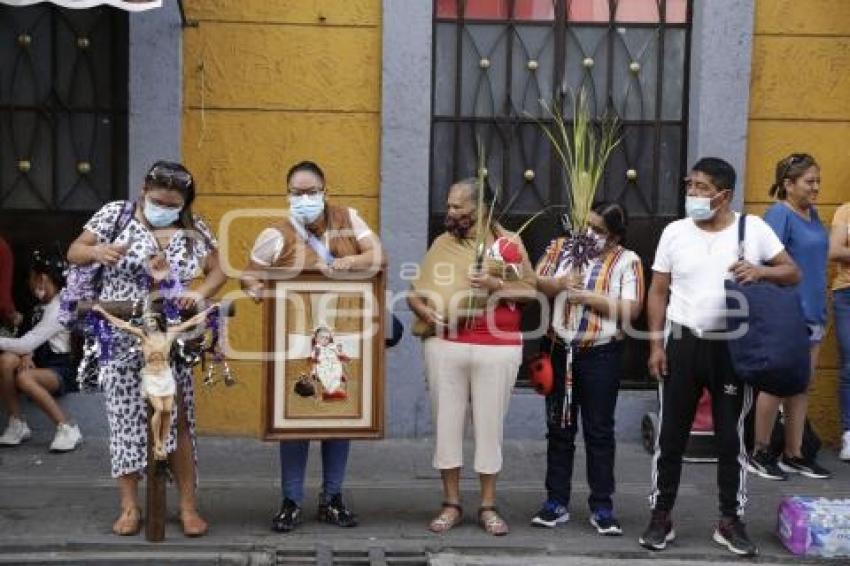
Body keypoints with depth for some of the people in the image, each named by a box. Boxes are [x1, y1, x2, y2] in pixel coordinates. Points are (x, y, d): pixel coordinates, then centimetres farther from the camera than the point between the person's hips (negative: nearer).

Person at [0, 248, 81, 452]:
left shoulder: (58, 310, -18)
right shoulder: (42, 307, 12)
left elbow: (25, 345, -22)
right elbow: (32, 343, 12)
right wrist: (27, 356, -10)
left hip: (61, 372, -8)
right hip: (41, 364, 8)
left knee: (24, 377, -35)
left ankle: (68, 429, -22)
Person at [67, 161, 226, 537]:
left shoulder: (194, 229, 2)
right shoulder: (116, 213, -1)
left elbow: (217, 271, 8)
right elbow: (74, 253, 4)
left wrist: (200, 293, -13)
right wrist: (97, 252, -19)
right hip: (120, 337, -1)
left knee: (179, 419, 1)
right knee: (126, 417, 3)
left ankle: (188, 506, 11)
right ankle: (129, 506, 17)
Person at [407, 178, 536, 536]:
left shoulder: (509, 243, 2)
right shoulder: (442, 243, 11)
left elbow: (531, 291, 1)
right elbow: (414, 291, 10)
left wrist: (497, 286, -14)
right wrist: (426, 311, -10)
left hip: (497, 348, -2)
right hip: (444, 345, 3)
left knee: (490, 426, 4)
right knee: (446, 423, 6)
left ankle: (488, 507, 17)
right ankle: (451, 504, 18)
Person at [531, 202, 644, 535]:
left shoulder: (627, 261, -3)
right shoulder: (560, 247, 7)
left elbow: (631, 310, -11)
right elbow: (536, 284, 2)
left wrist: (587, 298, -15)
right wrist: (561, 283, -17)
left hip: (601, 356, -3)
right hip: (558, 352, 3)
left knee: (599, 431, 5)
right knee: (559, 429, 10)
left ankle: (602, 507, 14)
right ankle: (557, 502, 20)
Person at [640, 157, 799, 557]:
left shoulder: (752, 228, -2)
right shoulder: (675, 232, 2)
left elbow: (793, 273, 3)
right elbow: (658, 292, 4)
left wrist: (761, 271, -18)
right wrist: (655, 344, -2)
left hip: (733, 348, -1)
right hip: (683, 345, 1)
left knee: (731, 437, 8)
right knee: (671, 435, 6)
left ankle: (730, 521, 21)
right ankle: (661, 517, 18)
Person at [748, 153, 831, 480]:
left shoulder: (812, 214, 11)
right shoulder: (779, 214, -13)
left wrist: (820, 311, 18)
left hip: (812, 314, 8)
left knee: (802, 387, 11)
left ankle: (793, 455, 20)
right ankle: (759, 454, 14)